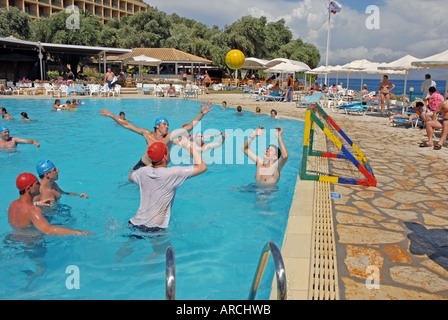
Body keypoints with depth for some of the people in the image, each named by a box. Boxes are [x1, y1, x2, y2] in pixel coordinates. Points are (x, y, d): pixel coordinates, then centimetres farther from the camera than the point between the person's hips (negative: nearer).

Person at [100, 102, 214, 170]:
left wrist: (201, 114, -37)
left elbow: (189, 127, -26)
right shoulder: (148, 134, -15)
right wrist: (110, 115, -7)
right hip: (143, 165, 1)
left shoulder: (170, 136, -19)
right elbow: (127, 125, -9)